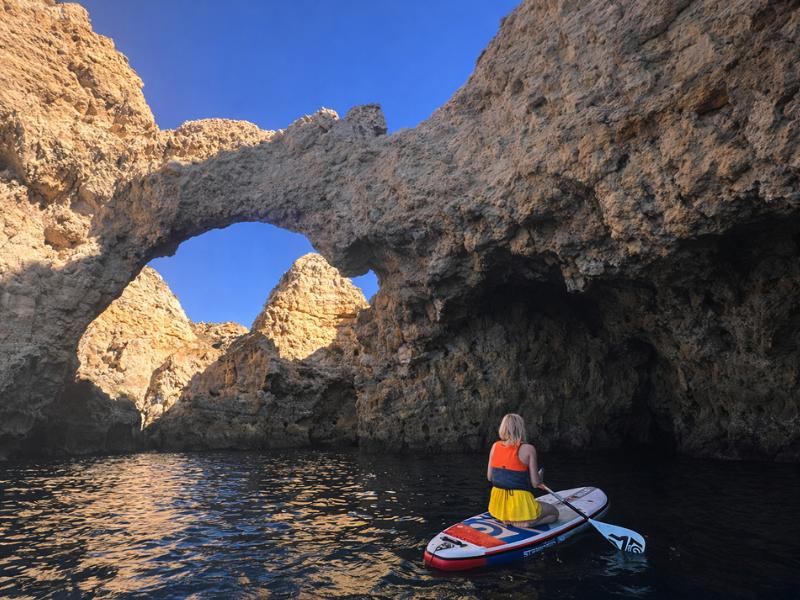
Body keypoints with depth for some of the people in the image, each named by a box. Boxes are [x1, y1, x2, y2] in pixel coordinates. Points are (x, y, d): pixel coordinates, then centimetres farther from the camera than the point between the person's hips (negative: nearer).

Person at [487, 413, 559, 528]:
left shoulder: (495, 446, -1)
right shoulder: (528, 449, -14)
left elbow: (489, 477, 5)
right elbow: (536, 483, -11)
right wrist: (540, 475, 11)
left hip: (498, 507, 6)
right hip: (519, 507, -6)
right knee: (554, 512, 21)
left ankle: (507, 520, 9)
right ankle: (524, 523, -3)